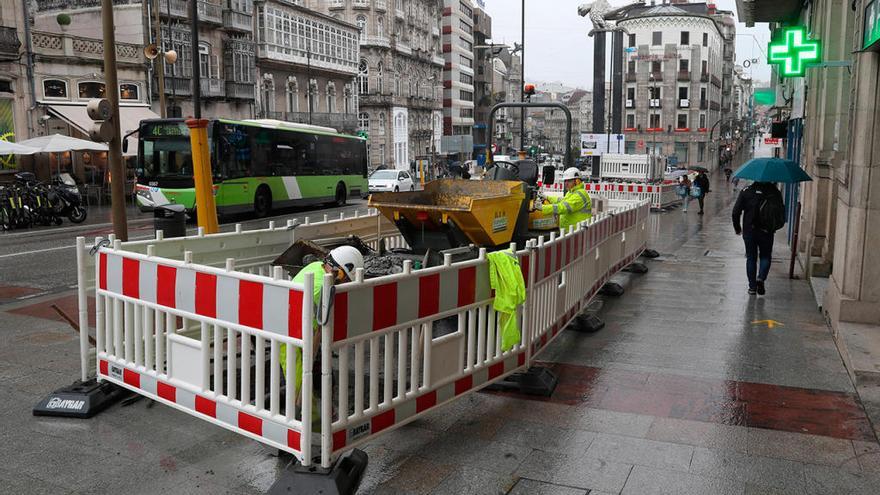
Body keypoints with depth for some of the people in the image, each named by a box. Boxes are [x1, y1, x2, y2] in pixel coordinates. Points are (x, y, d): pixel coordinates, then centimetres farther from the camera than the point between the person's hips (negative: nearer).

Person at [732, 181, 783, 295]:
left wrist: (737, 228, 7)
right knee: (765, 257, 16)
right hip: (766, 232, 0)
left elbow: (736, 212, -5)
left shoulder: (746, 191, -4)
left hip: (749, 231, 0)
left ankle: (752, 287, 11)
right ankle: (761, 278, -8)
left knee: (751, 258, 11)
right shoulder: (775, 192, -3)